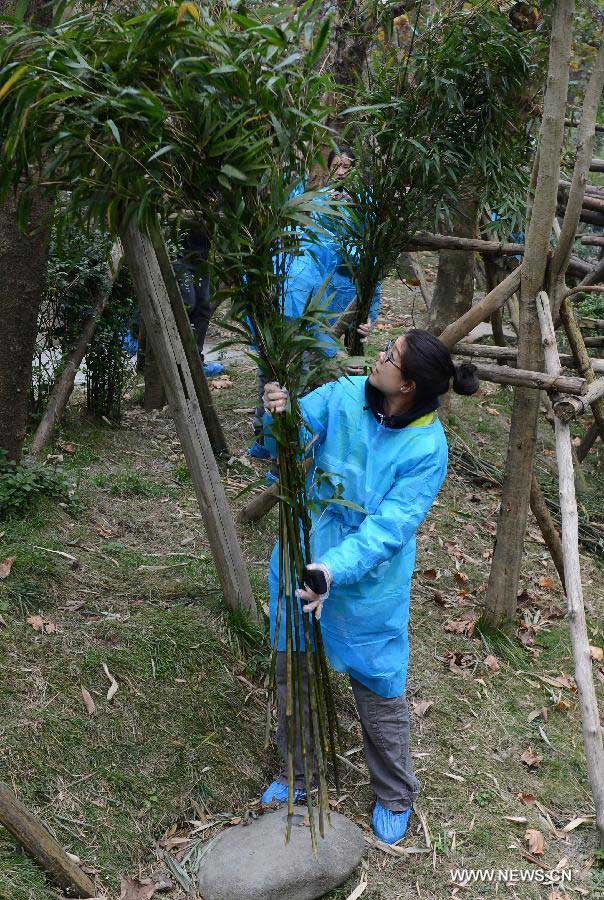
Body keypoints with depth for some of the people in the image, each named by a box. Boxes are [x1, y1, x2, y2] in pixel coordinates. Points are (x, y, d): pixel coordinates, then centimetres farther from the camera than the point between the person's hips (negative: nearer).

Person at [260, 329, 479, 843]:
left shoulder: (427, 448, -22)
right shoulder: (343, 395, -12)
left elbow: (388, 529, -26)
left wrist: (335, 570, -39)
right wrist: (278, 415, -38)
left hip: (367, 585, -4)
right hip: (302, 566, 4)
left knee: (380, 692, 13)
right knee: (293, 676, 20)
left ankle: (395, 797, 41)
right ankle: (296, 776, 47)